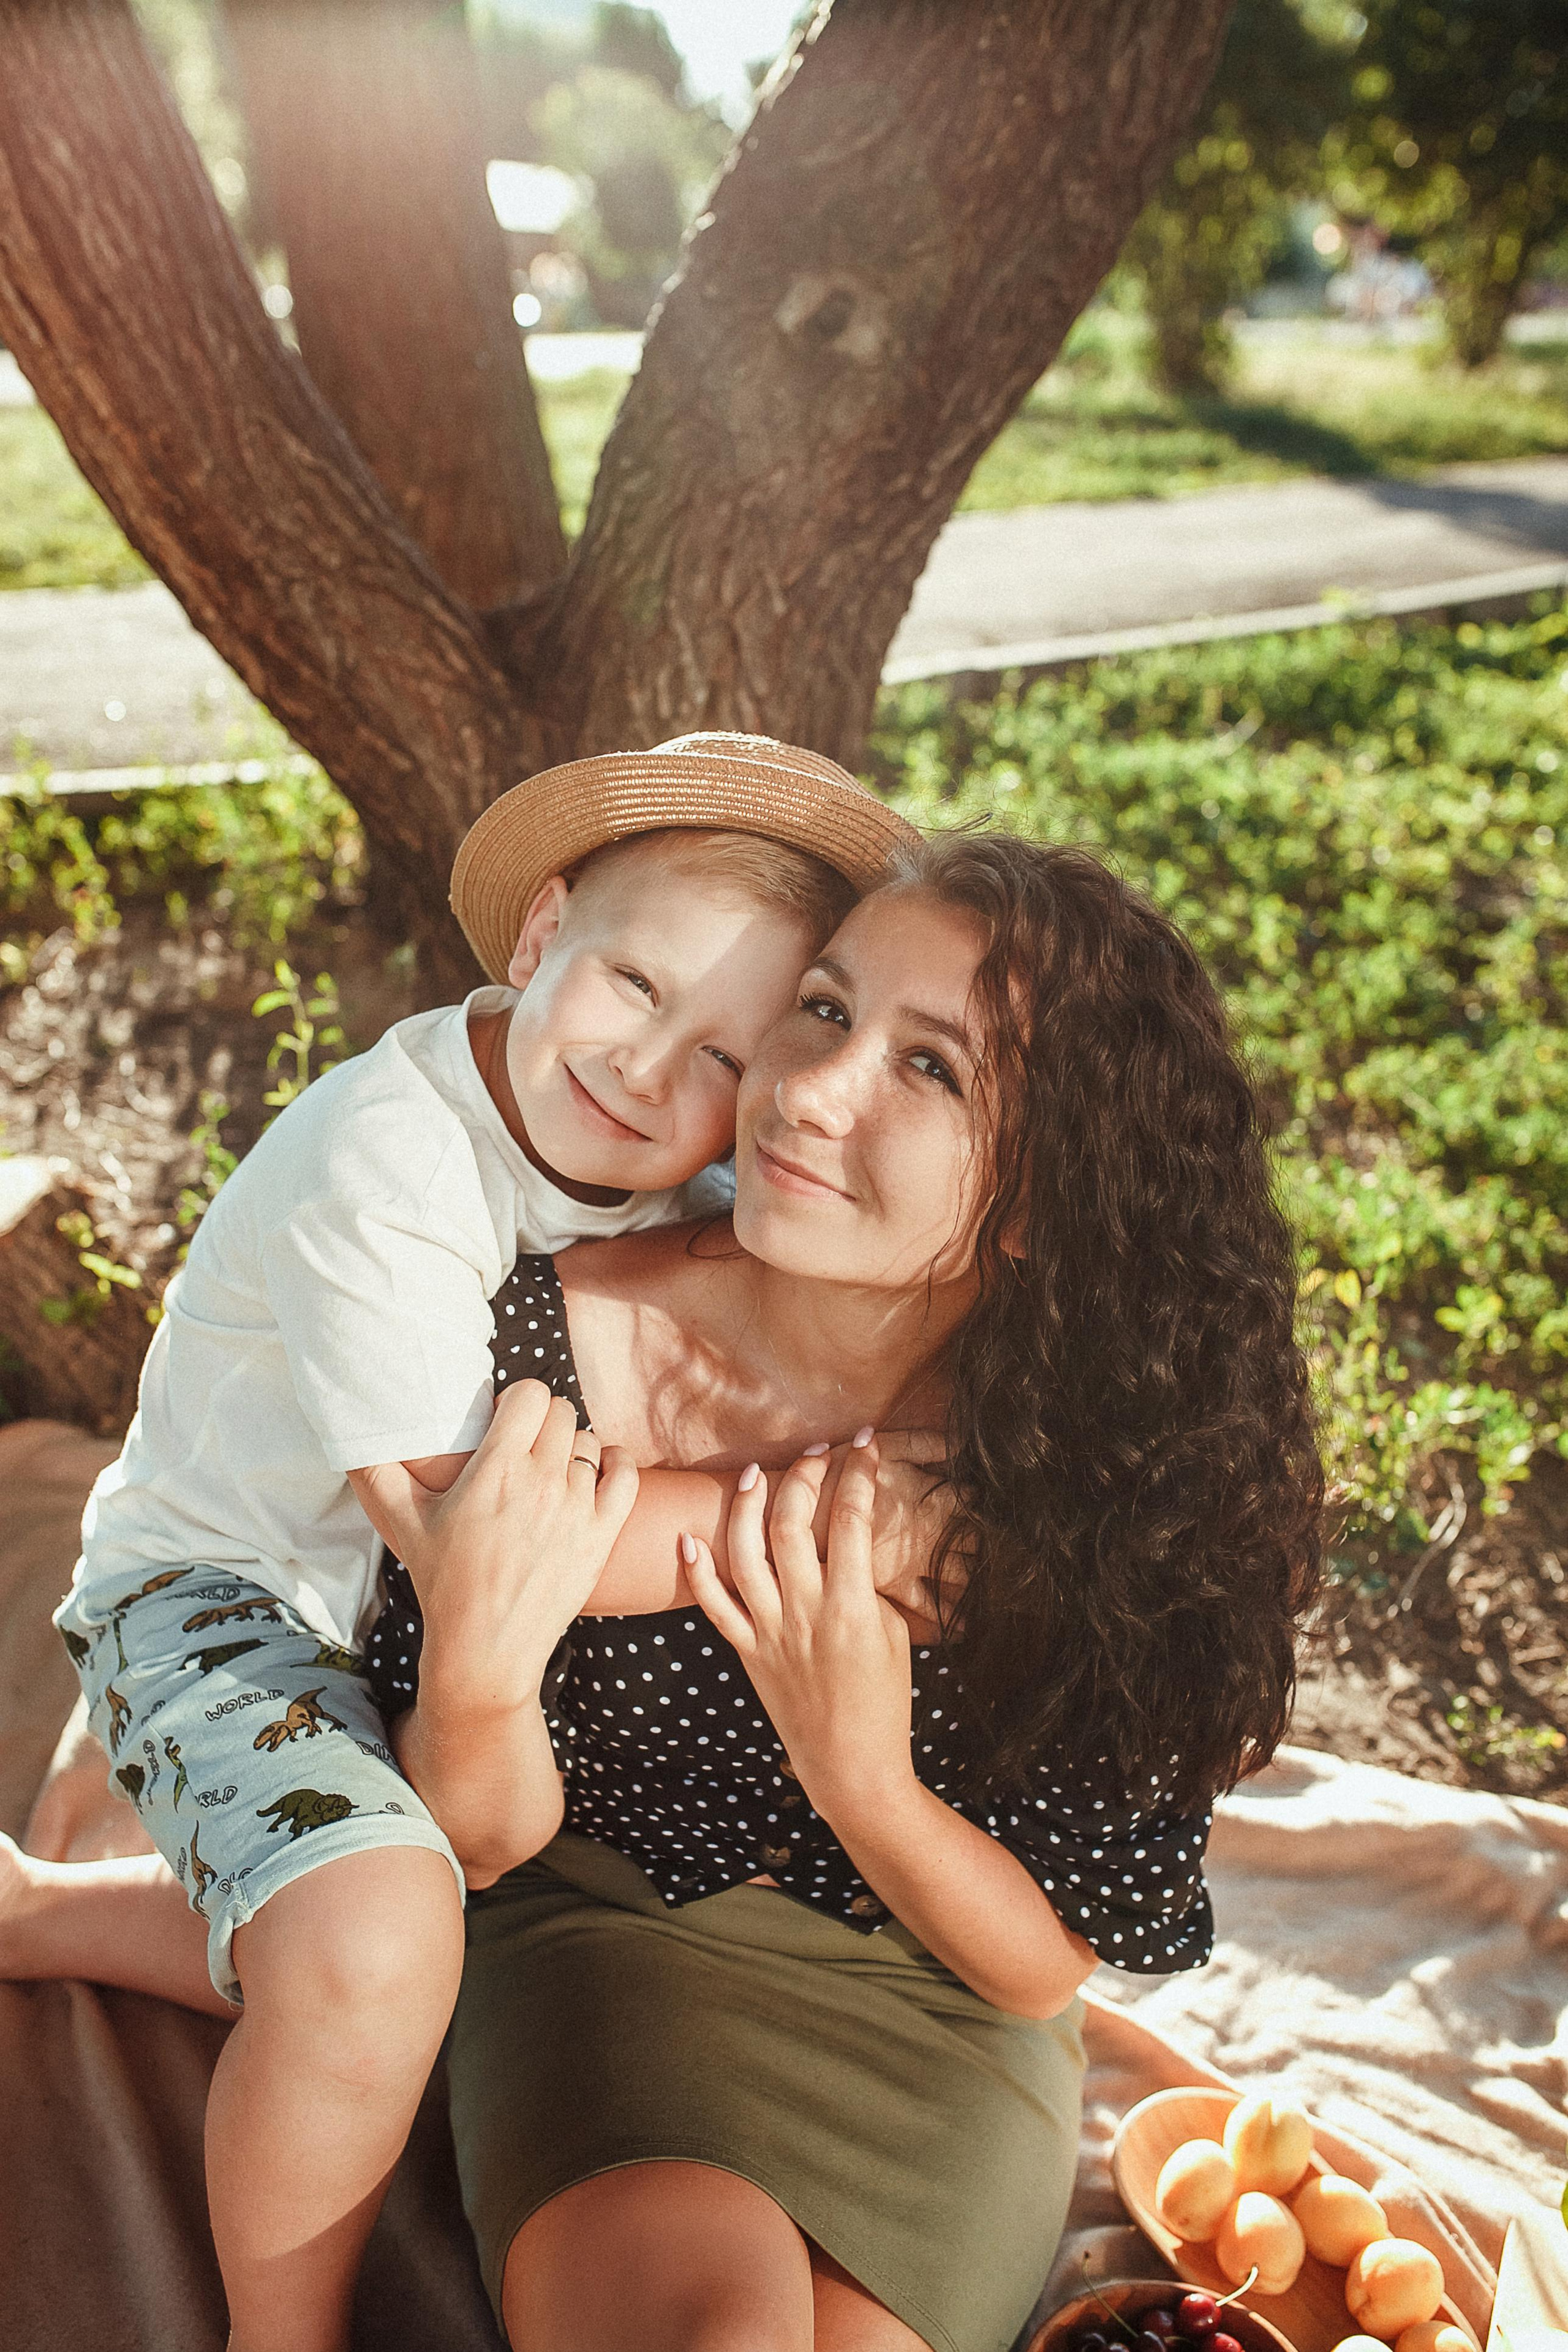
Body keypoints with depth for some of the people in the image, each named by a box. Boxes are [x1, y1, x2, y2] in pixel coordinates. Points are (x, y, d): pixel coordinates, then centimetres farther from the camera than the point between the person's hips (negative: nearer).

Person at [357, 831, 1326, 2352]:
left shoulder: (1116, 1460, -19)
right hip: (608, 1942, 0)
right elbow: (488, 1837, -8)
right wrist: (477, 1672, -30)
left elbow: (1049, 1970, -8)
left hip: (931, 2021, 1)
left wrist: (863, 1778, -27)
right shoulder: (567, 1333, -19)